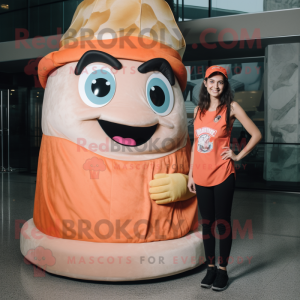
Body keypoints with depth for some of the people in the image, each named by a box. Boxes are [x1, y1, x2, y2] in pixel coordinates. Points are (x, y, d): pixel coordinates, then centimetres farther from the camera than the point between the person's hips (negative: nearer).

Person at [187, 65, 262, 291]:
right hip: (201, 176, 5)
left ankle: (223, 270, 18)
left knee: (222, 222, 4)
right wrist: (191, 174, 11)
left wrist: (238, 156, -3)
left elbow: (256, 134, -4)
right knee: (207, 223, 12)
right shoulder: (199, 110, 10)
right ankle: (211, 267, 25)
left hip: (222, 175, -4)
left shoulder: (231, 107, -4)